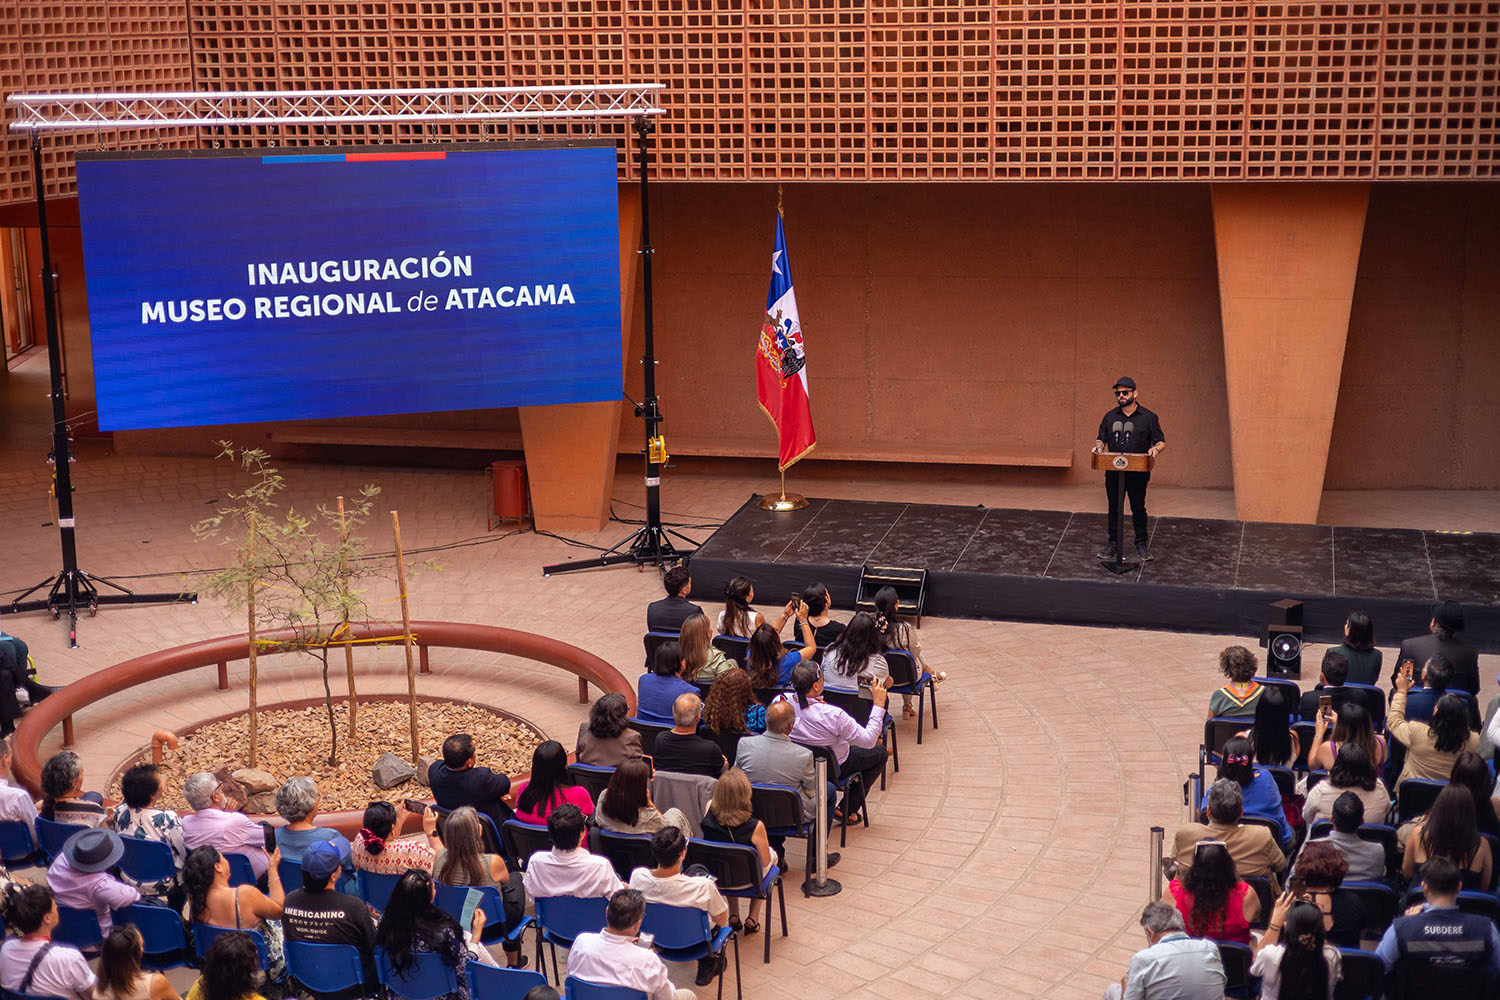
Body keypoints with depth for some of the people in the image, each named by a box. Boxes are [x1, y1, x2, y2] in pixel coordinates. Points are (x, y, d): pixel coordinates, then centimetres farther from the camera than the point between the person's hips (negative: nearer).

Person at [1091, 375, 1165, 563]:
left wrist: (1156, 449, -19)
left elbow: (1161, 441, 3)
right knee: (1114, 508, 8)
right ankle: (1113, 544, 16)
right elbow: (1101, 438, 16)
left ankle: (1141, 544, 13)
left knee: (1138, 508, 3)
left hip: (1137, 473, -3)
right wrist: (1099, 446, -6)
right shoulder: (1110, 417, 11)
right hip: (1113, 473, 3)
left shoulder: (1148, 417, 1)